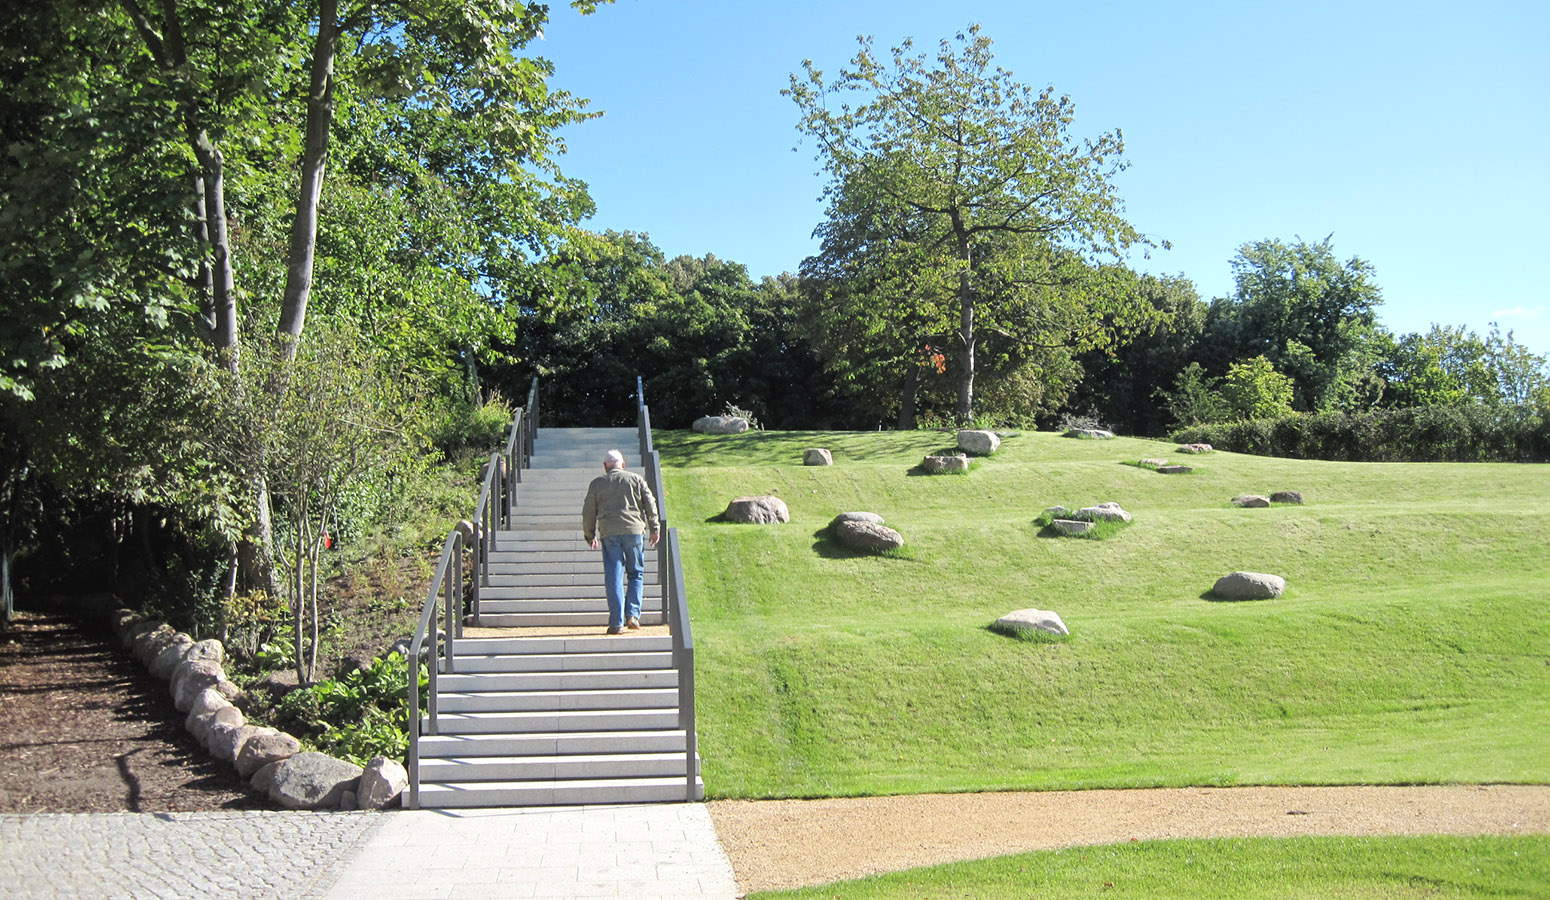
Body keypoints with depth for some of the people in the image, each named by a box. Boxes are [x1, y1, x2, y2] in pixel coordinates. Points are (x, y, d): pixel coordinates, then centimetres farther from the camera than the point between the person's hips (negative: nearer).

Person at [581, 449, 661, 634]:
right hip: (634, 530, 0)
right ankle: (632, 614, -1)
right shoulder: (636, 479, 13)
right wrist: (654, 528, 9)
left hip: (608, 533, 0)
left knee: (613, 578, 0)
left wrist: (590, 535, 23)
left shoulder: (597, 483, 12)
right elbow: (650, 503, 6)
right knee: (636, 573, 12)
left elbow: (588, 512, 13)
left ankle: (617, 623, -4)